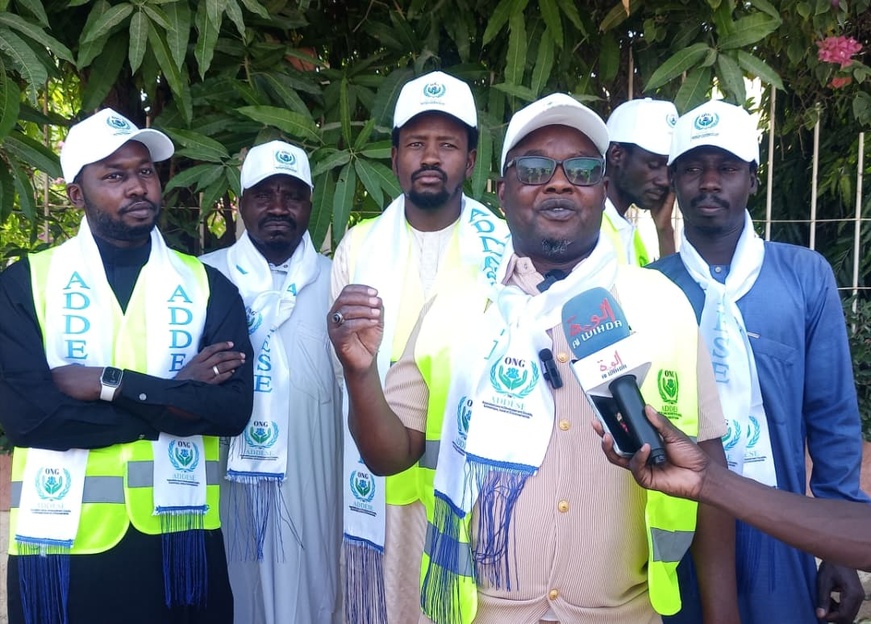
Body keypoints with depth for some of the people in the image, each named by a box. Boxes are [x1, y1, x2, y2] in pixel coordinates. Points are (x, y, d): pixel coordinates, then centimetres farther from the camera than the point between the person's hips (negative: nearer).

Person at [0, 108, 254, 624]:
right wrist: (174, 397, -12)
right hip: (65, 539, -1)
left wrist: (109, 383, -15)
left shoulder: (208, 287, 1)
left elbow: (234, 408, -9)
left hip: (178, 534, 1)